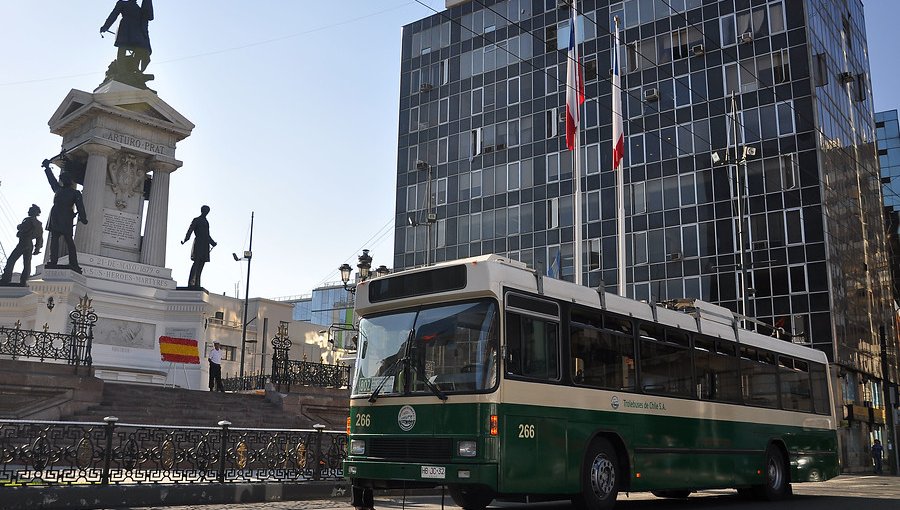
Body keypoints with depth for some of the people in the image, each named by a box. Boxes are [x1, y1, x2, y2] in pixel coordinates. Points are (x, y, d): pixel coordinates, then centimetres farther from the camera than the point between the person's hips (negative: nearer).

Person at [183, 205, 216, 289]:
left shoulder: (206, 222, 23)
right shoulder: (196, 220, 3)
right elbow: (190, 230, -9)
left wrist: (212, 243, 39)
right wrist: (185, 240, -22)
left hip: (205, 245, 7)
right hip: (198, 244, -7)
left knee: (201, 264, 1)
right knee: (196, 262, -15)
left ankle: (197, 283, -1)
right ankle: (191, 282, -19)